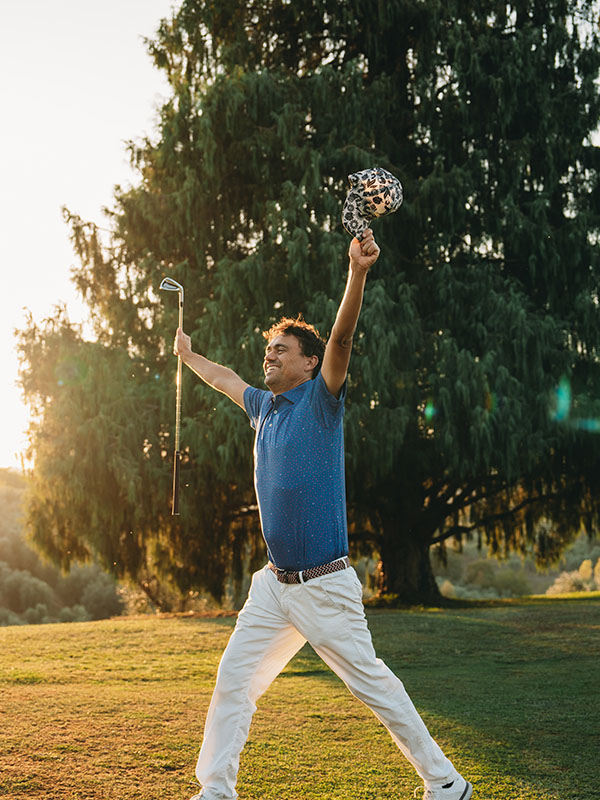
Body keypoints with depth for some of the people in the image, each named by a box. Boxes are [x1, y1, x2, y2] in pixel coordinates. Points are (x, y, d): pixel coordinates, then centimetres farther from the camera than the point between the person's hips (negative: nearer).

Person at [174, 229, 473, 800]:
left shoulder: (321, 400, -7)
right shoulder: (265, 407, 12)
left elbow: (341, 338, -24)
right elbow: (228, 381, 33)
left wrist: (357, 273, -39)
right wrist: (188, 356, 48)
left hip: (324, 584, -7)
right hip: (274, 582, 7)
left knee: (372, 682, 0)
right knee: (233, 680, 7)